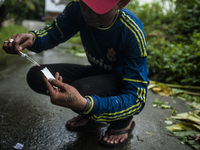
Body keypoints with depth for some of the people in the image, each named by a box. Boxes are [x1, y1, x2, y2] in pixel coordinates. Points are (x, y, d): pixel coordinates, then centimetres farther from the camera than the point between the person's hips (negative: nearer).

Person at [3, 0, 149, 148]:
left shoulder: (133, 33, -31)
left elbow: (137, 98, -31)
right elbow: (53, 33, 0)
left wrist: (85, 104, -48)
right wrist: (32, 37, -26)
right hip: (98, 73, 5)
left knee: (82, 89, -37)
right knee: (36, 75, -13)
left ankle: (124, 121, -4)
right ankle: (89, 113, 5)